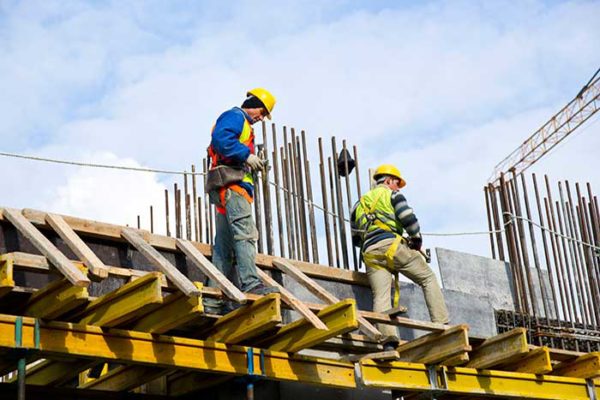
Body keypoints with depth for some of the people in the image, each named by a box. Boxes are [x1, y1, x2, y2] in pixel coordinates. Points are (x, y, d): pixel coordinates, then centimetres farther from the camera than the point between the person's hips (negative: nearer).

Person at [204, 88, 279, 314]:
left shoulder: (242, 124, 33)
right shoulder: (235, 116, 2)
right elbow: (220, 138, -17)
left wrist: (252, 165, 13)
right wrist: (247, 155, -16)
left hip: (231, 189, 10)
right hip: (231, 184, -10)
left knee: (224, 247, 4)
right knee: (245, 232, -22)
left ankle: (213, 302, 2)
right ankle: (251, 284, -34)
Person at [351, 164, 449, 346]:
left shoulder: (360, 203, 30)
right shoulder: (392, 194, 13)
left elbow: (356, 238, 27)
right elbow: (408, 218, -3)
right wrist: (417, 239, 10)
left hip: (370, 254, 4)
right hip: (392, 245, -4)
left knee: (381, 297, -8)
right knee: (428, 279, 7)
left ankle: (388, 338, -29)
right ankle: (441, 324, -5)